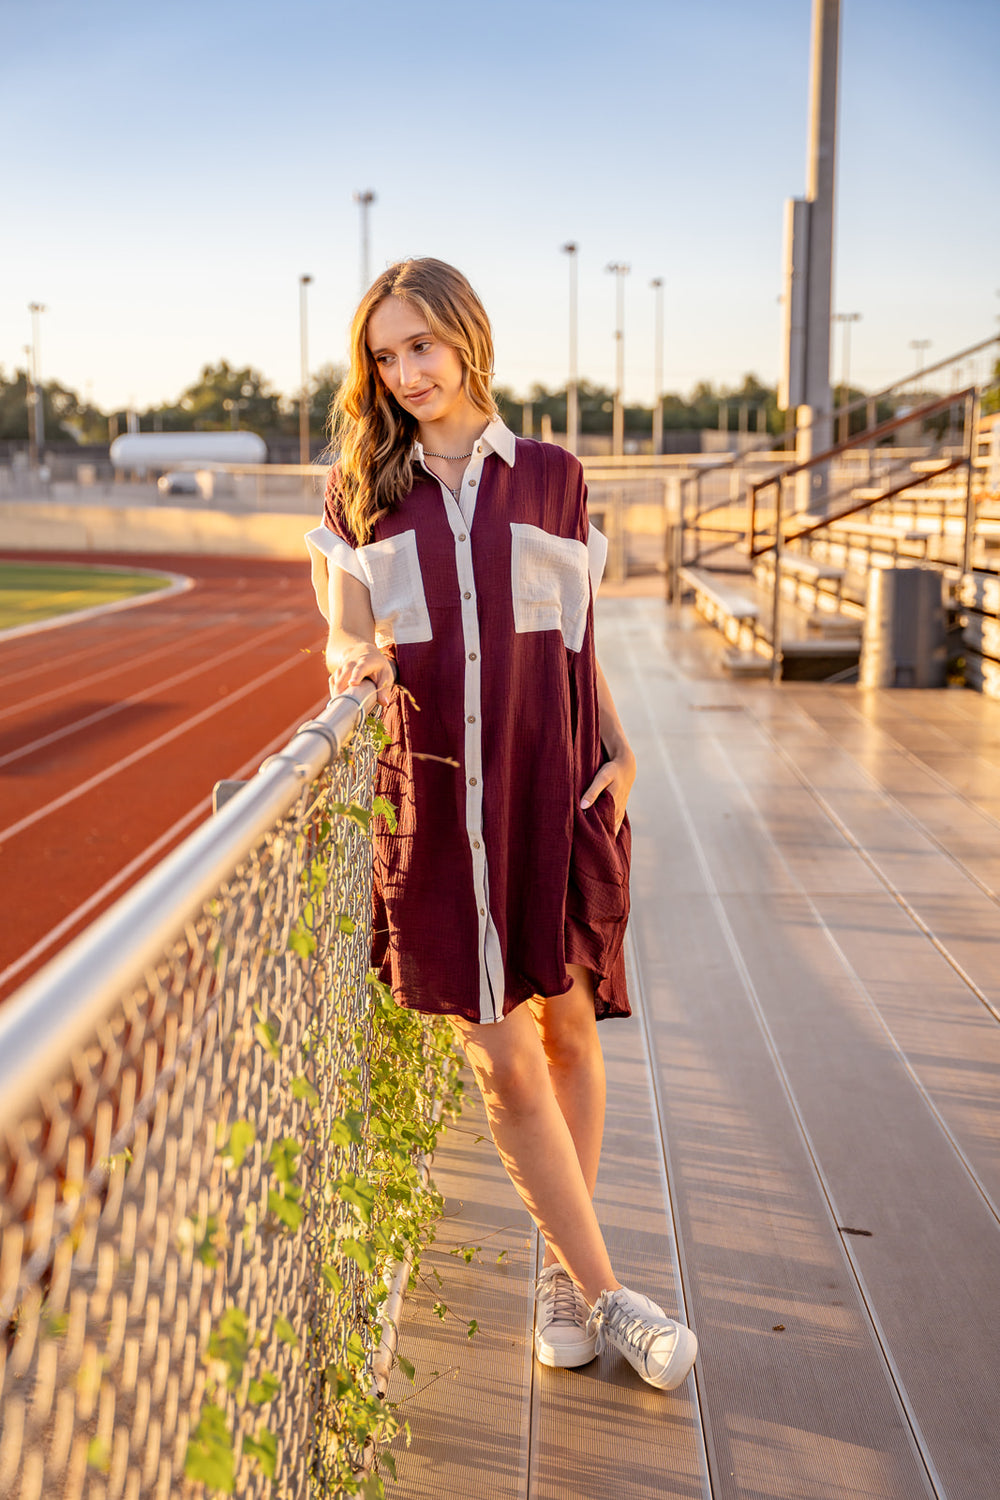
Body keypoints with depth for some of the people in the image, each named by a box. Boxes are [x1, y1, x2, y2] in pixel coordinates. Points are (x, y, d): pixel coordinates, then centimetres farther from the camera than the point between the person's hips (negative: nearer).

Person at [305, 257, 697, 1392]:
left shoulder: (549, 479, 8)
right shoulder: (363, 490, 7)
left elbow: (574, 638, 11)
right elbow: (347, 632, 8)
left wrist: (616, 750, 1)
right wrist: (352, 660, -15)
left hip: (552, 787, 1)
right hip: (435, 795, 0)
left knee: (566, 1030, 6)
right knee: (502, 1058, -2)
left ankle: (563, 1275, 25)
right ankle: (605, 1294, 11)